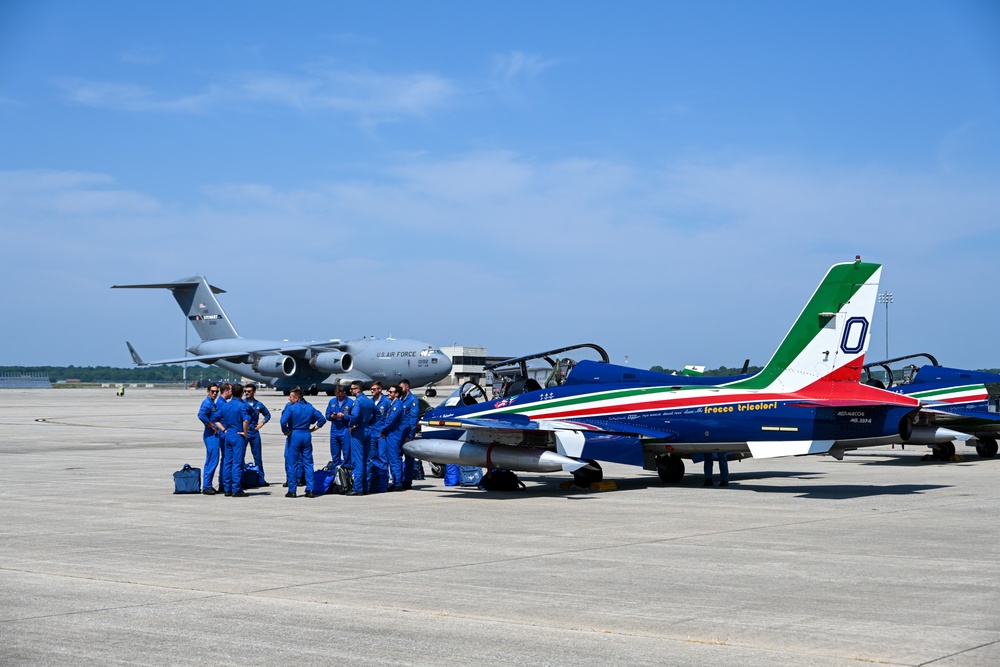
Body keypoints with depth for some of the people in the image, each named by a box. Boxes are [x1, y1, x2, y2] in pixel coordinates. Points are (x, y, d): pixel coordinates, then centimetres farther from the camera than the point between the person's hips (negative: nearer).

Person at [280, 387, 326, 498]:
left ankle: (292, 490, 3)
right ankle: (309, 490, 5)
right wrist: (315, 428, 11)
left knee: (291, 463, 3)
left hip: (294, 435, -5)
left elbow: (283, 421, -22)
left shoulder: (290, 408, -9)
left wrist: (286, 431, -8)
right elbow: (322, 418, 13)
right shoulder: (310, 407, 8)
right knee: (308, 462, 8)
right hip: (307, 435, 5)